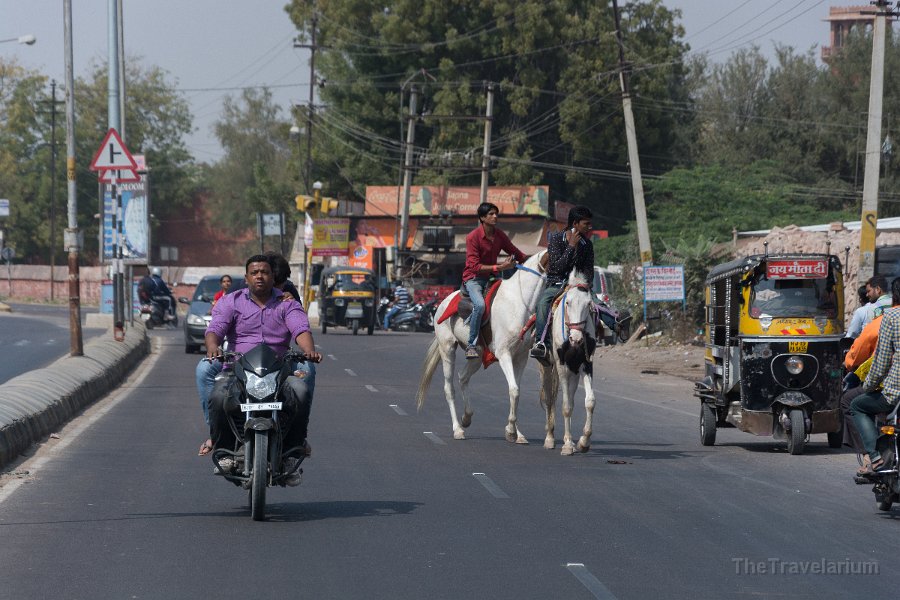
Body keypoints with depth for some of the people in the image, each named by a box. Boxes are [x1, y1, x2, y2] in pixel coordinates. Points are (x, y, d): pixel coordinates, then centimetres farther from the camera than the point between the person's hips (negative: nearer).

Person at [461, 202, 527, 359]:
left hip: (491, 277, 7)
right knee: (480, 305, -34)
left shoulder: (500, 235, 4)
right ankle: (471, 345, -26)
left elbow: (516, 253, 15)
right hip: (473, 278, -7)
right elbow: (474, 266, -22)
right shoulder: (473, 237, -16)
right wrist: (499, 267, -28)